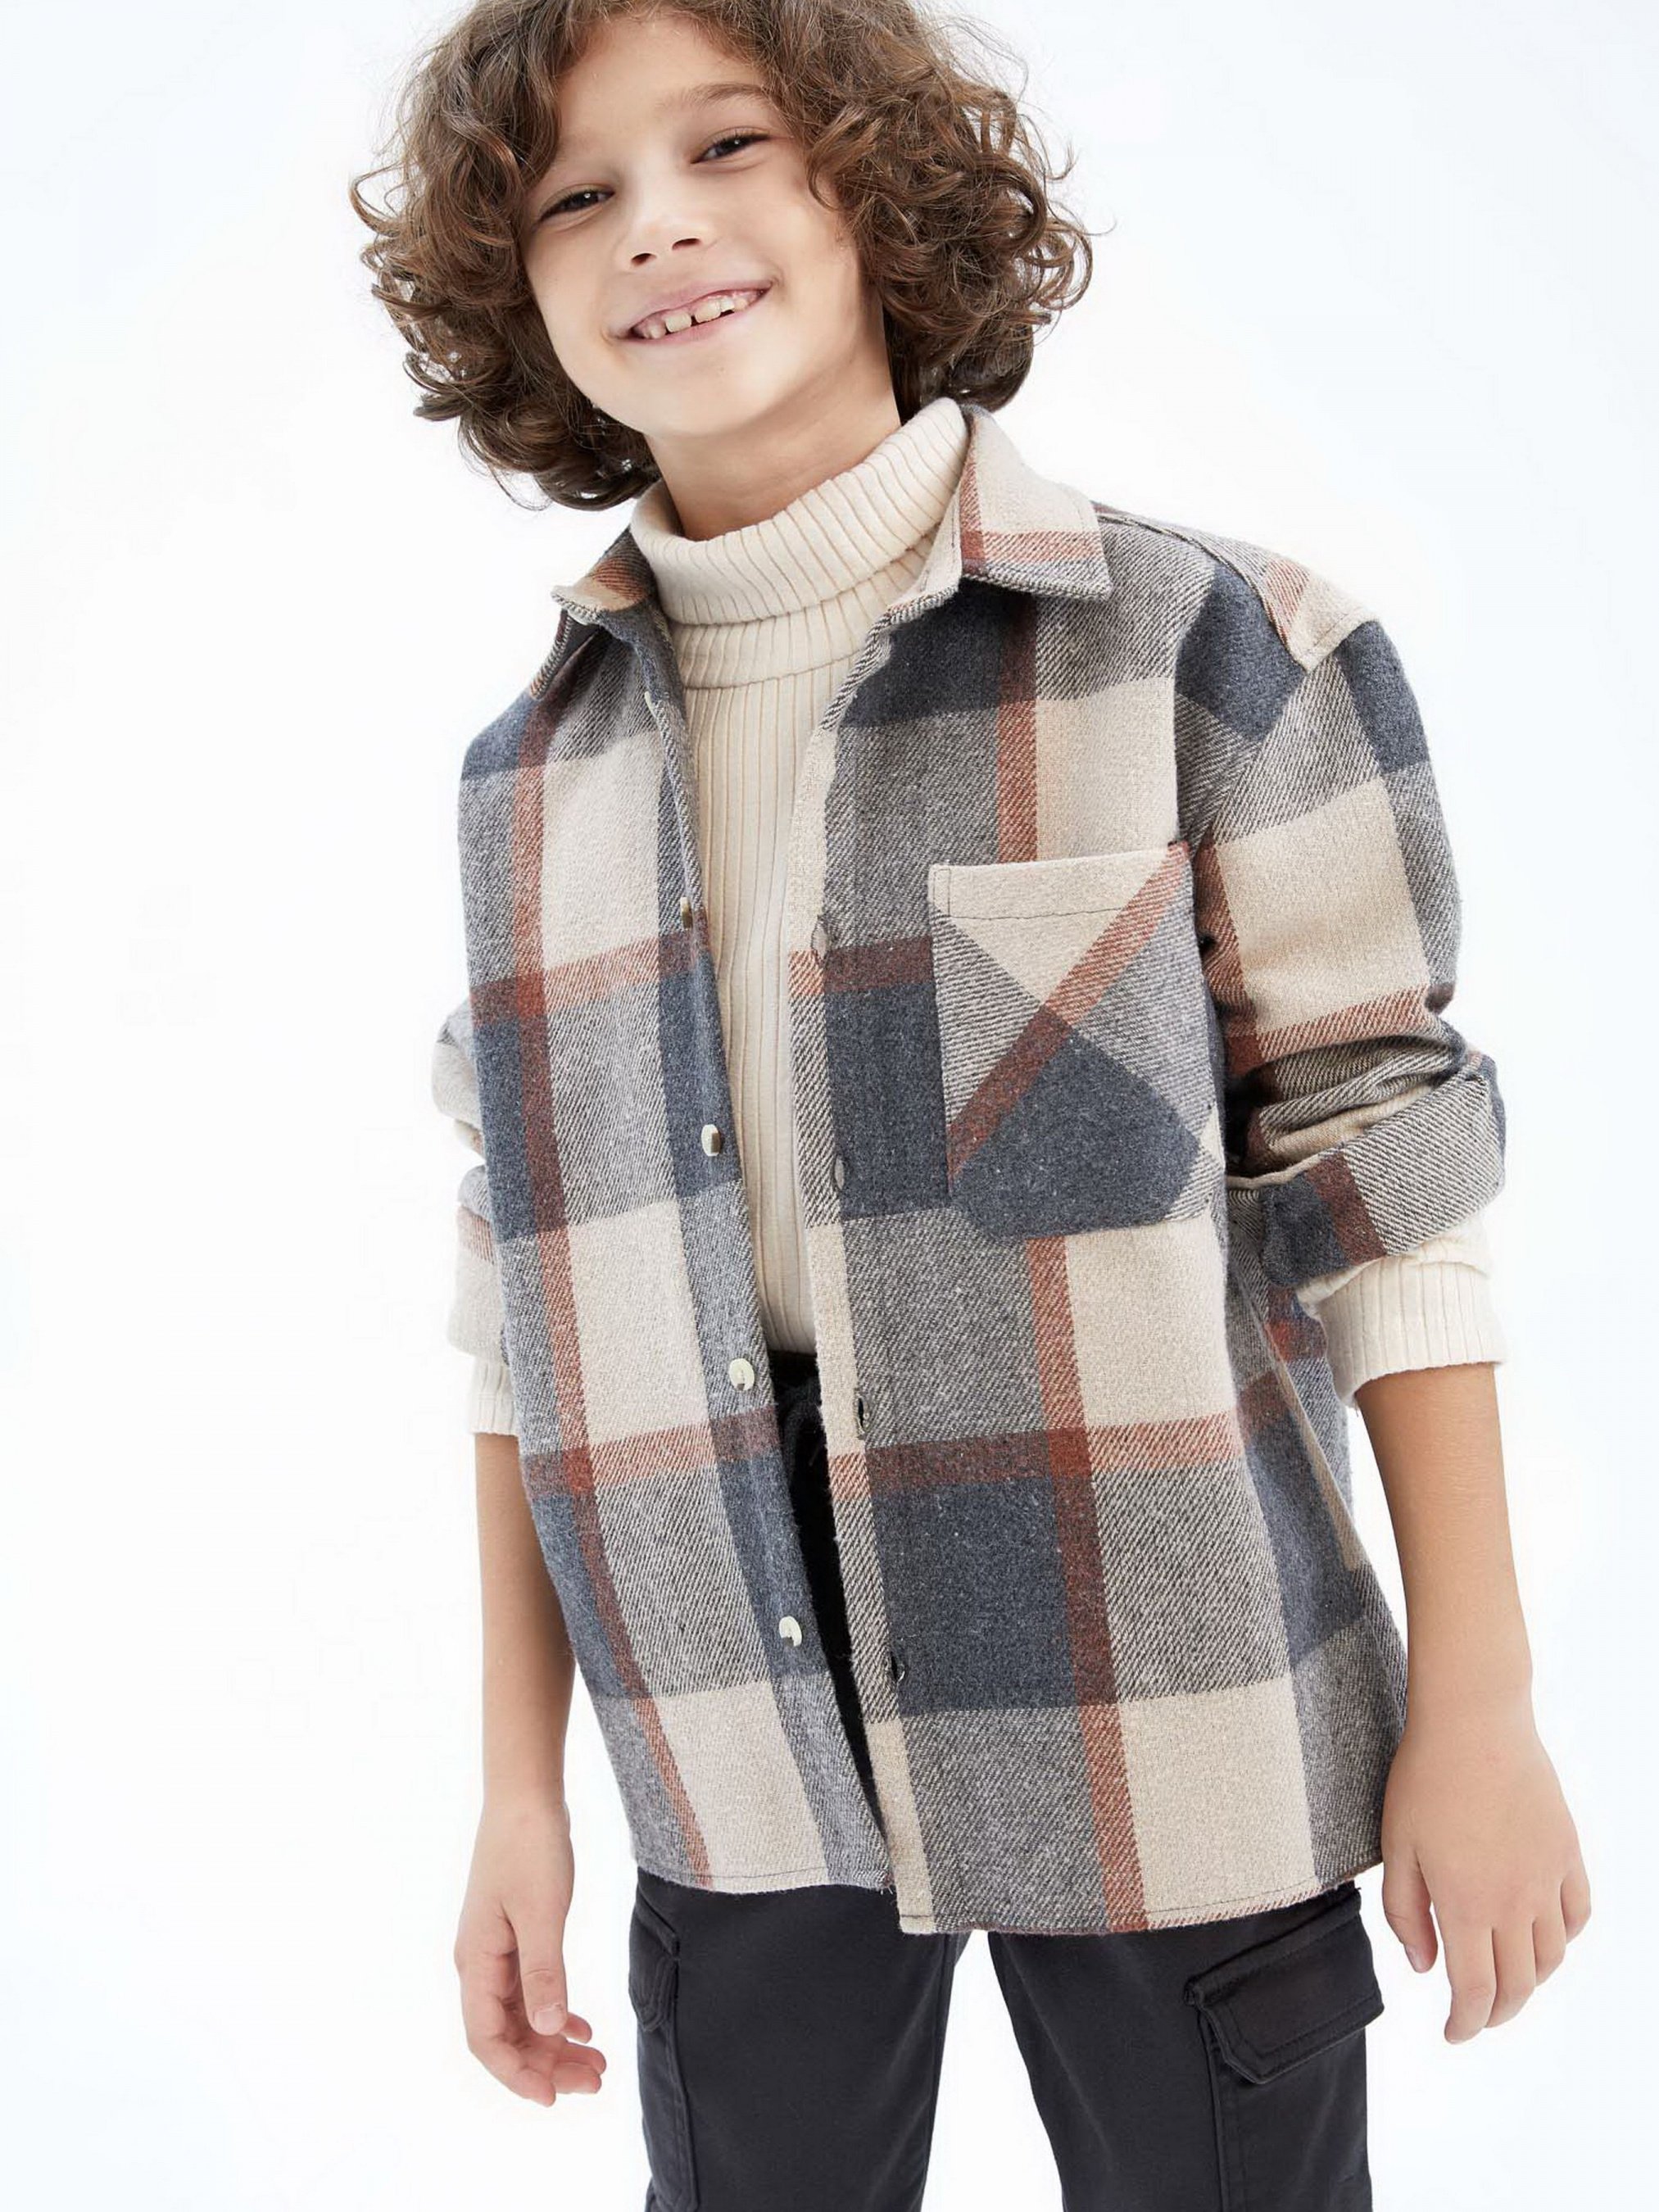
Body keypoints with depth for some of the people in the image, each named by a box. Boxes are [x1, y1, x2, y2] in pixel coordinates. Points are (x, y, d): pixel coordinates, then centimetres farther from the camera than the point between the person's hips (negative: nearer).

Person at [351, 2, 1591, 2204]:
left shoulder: (1203, 647, -7)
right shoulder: (533, 774, 4)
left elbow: (1385, 1178, -6)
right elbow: (532, 1296, 7)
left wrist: (1478, 1702, -6)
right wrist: (521, 1779, 7)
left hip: (1164, 1730, -3)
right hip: (740, 1760, 3)